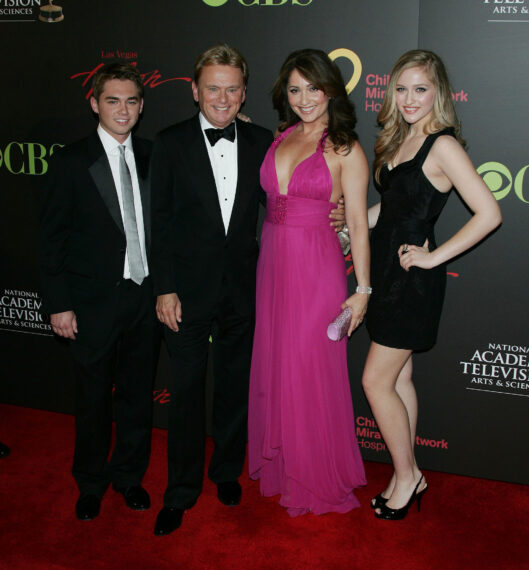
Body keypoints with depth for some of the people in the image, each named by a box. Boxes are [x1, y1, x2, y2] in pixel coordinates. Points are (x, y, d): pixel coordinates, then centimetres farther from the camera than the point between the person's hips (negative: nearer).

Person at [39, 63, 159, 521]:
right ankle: (91, 483, 32)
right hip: (95, 300, -3)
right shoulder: (71, 162, -4)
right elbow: (52, 238, -5)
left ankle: (129, 475, 34)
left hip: (147, 297, 3)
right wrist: (59, 304, -9)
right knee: (94, 397, 11)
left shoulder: (152, 158, 6)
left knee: (138, 393, 14)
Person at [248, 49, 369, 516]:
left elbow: (358, 224, -7)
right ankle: (279, 463, 33)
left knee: (311, 369, 2)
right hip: (272, 261, 6)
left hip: (316, 267, -5)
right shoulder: (279, 138, 9)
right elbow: (269, 198, 14)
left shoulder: (345, 150, -5)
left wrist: (363, 289, -9)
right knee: (273, 365, 13)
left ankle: (318, 477, 23)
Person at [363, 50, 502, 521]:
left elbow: (489, 214, -20)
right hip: (387, 270, 8)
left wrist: (434, 256, -17)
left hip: (413, 278, -8)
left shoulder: (443, 145, -15)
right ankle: (407, 477, 28)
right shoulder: (398, 139, 10)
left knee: (376, 381, -2)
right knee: (399, 378, 14)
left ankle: (407, 476, 19)